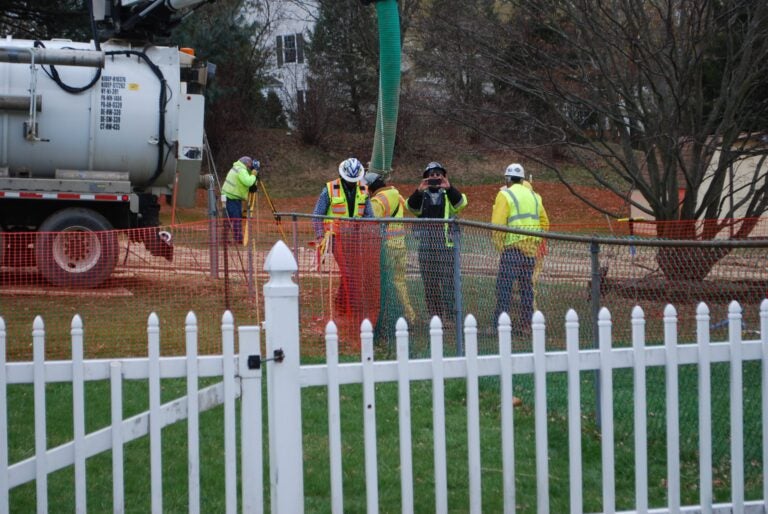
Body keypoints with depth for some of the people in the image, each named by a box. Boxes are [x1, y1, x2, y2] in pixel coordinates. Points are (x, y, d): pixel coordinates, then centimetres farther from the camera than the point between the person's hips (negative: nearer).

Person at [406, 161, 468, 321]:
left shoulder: (448, 195, 9)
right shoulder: (422, 195, 13)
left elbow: (460, 201, -11)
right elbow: (411, 205, -5)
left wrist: (448, 188, -27)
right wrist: (419, 191, -23)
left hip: (446, 243, -3)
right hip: (426, 245, 3)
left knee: (447, 281, -9)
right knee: (429, 284, 4)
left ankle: (450, 316, -10)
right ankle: (435, 317, 10)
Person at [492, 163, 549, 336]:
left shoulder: (505, 195, -4)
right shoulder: (534, 196, 16)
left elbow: (498, 224, -12)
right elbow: (544, 223, 17)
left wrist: (499, 245, -4)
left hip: (513, 248, -6)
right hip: (531, 249, 6)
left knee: (504, 284, -5)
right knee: (526, 285, 10)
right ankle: (525, 324, 11)